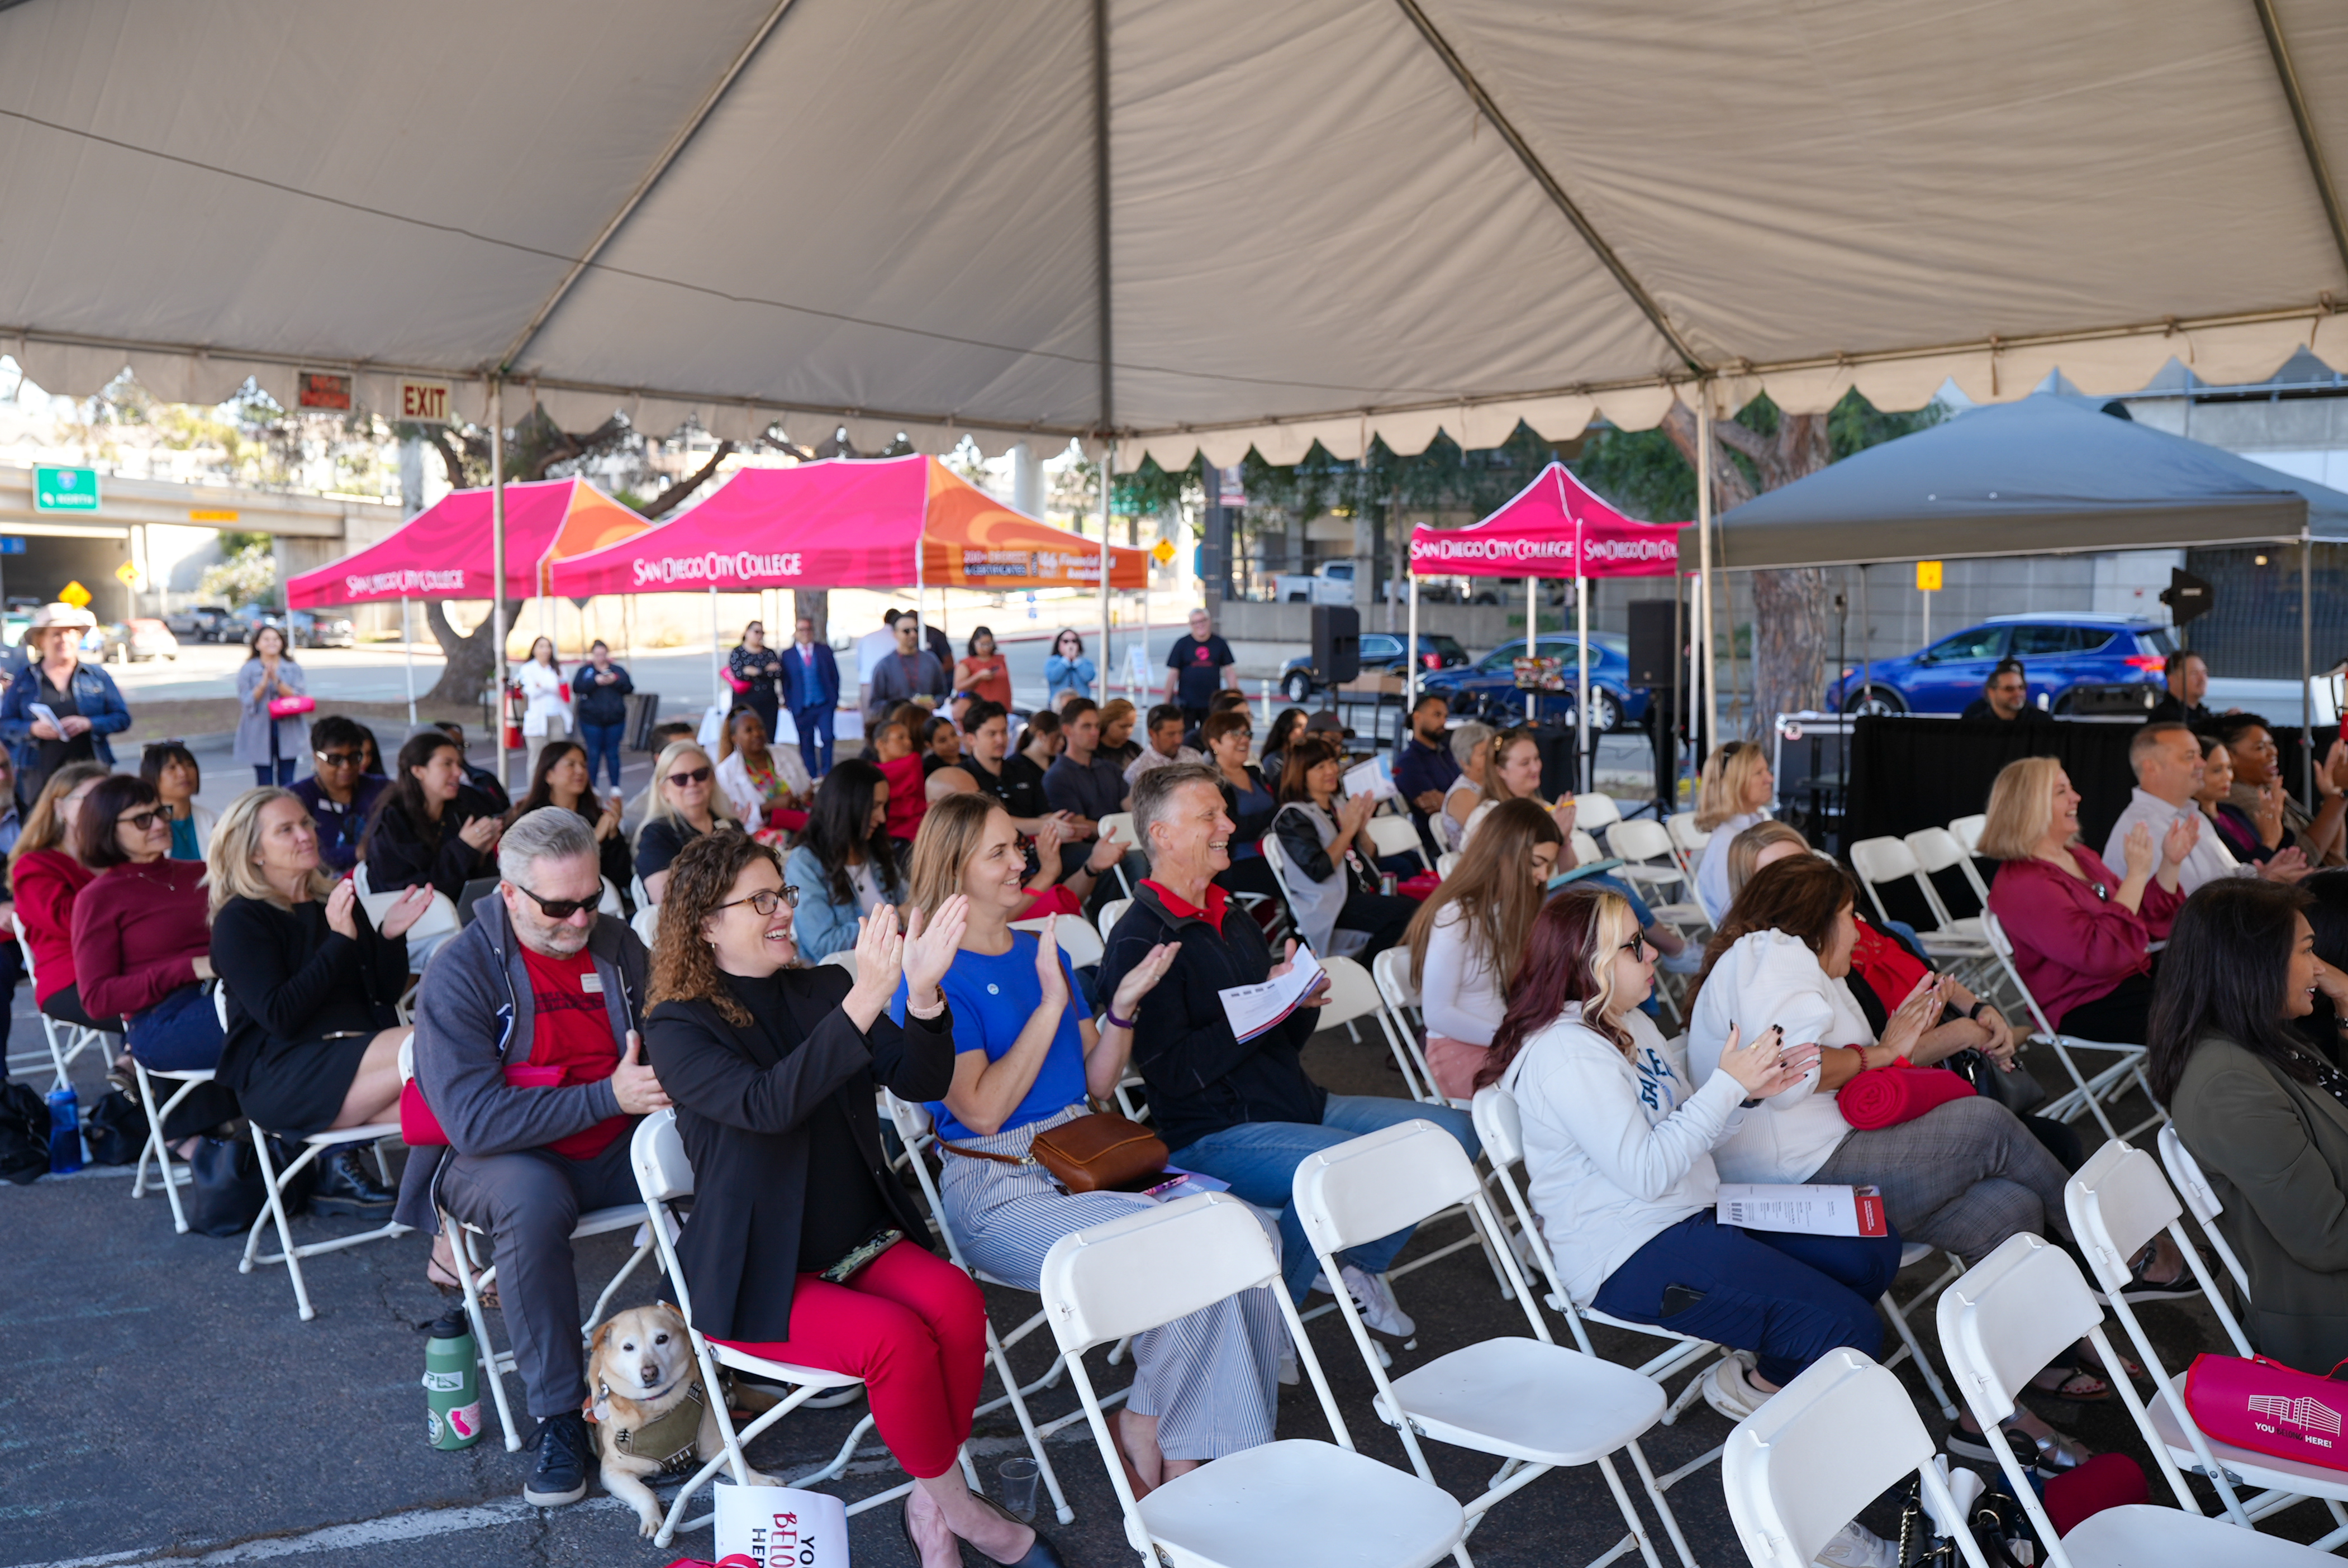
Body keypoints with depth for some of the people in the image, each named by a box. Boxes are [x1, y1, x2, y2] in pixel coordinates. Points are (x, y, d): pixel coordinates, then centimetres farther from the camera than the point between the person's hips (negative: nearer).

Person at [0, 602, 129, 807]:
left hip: (90, 772, 0)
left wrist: (88, 723, -11)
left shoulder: (98, 677, 10)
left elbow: (123, 719, 5)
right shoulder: (24, 679, 10)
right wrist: (32, 729, -12)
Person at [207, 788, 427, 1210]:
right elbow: (279, 1017, -13)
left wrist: (391, 935, -3)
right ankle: (344, 1157, -8)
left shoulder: (336, 898, 18)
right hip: (279, 1077, -5)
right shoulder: (240, 920, 0)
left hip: (354, 1057, 6)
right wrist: (339, 940, -17)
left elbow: (387, 993, 16)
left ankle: (343, 1157, -7)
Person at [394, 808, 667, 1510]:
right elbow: (474, 1121, -23)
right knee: (530, 1196, -38)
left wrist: (662, 1078, -14)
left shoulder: (619, 946, 3)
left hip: (612, 1153, 4)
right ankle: (562, 1420, -24)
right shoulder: (460, 972, -13)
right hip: (503, 1160, -4)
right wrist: (608, 1097, -27)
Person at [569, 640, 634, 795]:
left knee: (612, 753, 3)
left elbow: (629, 688, 2)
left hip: (615, 719, 1)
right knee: (593, 753, -1)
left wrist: (615, 681, -13)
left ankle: (615, 786, 8)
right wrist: (596, 681, -20)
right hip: (591, 719, -1)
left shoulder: (618, 670, 12)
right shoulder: (584, 671, 7)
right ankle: (592, 787, 6)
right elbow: (577, 687, -10)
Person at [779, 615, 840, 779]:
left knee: (827, 738, -7)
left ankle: (827, 775, 6)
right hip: (801, 708, 0)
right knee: (806, 744, 3)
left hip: (824, 705, 1)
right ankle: (812, 778, 11)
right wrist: (791, 704, -2)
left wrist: (834, 699, 2)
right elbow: (785, 682, 5)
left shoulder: (824, 650, 8)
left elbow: (835, 676, 9)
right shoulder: (787, 655, 5)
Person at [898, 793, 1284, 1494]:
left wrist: (1124, 1005, -1)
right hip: (1000, 1191, -7)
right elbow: (983, 1109, -16)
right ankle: (1152, 1424, -2)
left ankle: (1154, 1428, -5)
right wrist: (1053, 1002, -15)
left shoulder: (1042, 951, 16)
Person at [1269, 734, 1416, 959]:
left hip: (1364, 892, 8)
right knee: (1405, 913, -25)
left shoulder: (1341, 805, 18)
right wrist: (1348, 829, -12)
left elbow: (1371, 856, 19)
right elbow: (1318, 870, -17)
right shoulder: (1292, 816, -5)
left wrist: (1362, 828, 0)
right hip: (1327, 905, -8)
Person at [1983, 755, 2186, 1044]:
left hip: (2138, 977, 9)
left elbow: (2150, 924, 18)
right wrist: (2137, 874, -22)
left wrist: (2170, 863, 5)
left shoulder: (2082, 858, 14)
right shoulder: (2020, 884, -16)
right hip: (2087, 1011, -9)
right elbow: (2101, 955, -25)